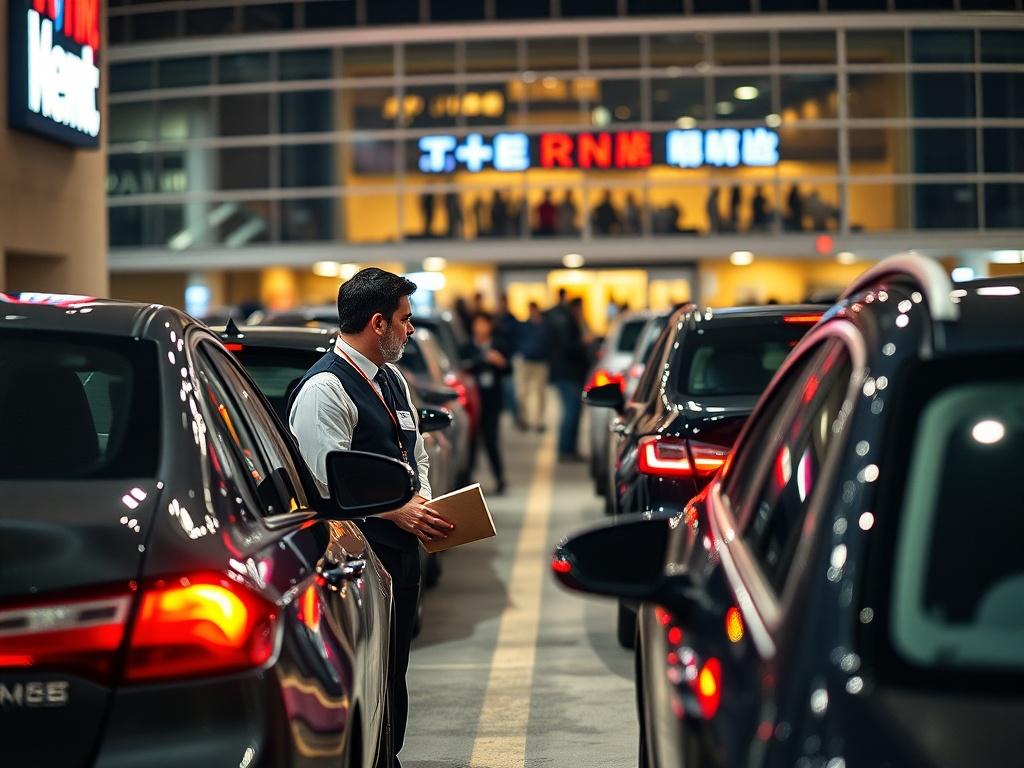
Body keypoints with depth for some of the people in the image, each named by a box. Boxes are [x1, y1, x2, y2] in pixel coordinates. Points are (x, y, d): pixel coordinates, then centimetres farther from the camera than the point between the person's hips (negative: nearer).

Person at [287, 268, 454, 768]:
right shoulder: (325, 387, -14)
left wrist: (421, 502, 5)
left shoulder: (392, 380, 16)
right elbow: (327, 479, -21)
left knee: (393, 669, 16)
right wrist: (397, 510, -19)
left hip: (401, 546, 10)